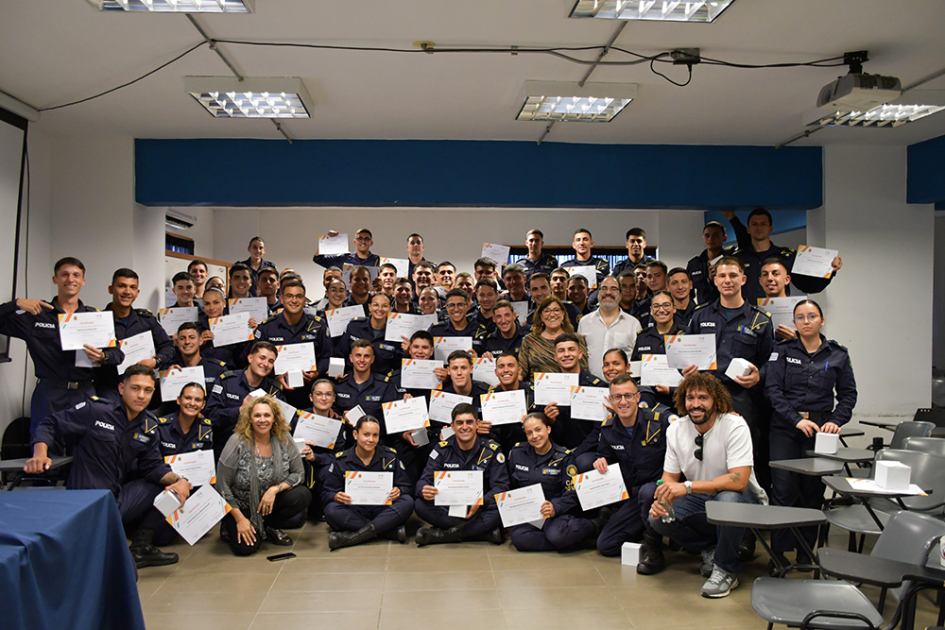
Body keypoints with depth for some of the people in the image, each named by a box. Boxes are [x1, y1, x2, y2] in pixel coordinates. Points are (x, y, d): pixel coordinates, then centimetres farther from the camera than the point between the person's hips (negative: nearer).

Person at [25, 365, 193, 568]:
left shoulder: (149, 427, 7)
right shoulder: (94, 410, -9)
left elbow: (153, 466, 7)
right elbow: (49, 425, -3)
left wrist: (177, 479, -13)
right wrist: (40, 454, -22)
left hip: (119, 498, 7)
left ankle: (141, 546, 9)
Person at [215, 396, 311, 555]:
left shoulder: (283, 439, -9)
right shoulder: (238, 442, -18)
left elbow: (298, 473, -3)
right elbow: (222, 484, -14)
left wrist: (275, 489, -21)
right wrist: (240, 519, -14)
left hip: (270, 501, 3)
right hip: (240, 506, -3)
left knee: (303, 495, -22)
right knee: (246, 548, -23)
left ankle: (271, 527, 3)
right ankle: (232, 528, 13)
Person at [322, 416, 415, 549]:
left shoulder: (390, 456, 7)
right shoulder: (341, 461, 4)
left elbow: (406, 487, 7)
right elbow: (326, 494, 2)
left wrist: (398, 491, -18)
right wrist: (336, 496, -23)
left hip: (383, 510, 1)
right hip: (353, 512, -1)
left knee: (407, 502, -28)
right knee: (331, 510, -32)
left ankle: (352, 537, -35)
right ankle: (393, 531, -32)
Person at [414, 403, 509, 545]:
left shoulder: (492, 450, -1)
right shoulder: (442, 449, 3)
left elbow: (500, 486, -8)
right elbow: (425, 479, -3)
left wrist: (480, 503, -29)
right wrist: (424, 490, -30)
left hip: (479, 509, -1)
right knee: (421, 505, -27)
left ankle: (442, 534, -26)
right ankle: (484, 530, -25)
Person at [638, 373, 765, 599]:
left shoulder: (735, 426, -20)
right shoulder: (676, 429, -4)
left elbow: (739, 480, -30)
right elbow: (670, 476, 2)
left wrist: (688, 486, -39)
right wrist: (663, 499, -23)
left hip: (742, 498, -4)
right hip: (700, 500, 4)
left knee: (728, 499, -38)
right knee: (658, 519, -20)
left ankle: (726, 569, -14)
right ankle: (709, 549, 5)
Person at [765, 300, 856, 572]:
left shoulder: (838, 355, 8)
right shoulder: (783, 351, 4)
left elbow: (848, 394, 11)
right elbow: (772, 389, -4)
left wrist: (836, 421, -6)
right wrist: (797, 419, -14)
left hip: (820, 429, 1)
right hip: (785, 428, -1)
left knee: (813, 490, 4)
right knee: (783, 489, -7)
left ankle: (805, 552, 17)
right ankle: (779, 553, 2)